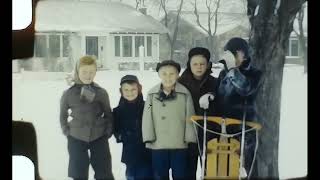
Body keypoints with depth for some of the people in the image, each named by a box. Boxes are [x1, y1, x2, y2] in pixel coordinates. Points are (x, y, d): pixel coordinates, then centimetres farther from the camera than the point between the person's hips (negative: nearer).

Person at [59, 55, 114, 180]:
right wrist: (67, 132, 1)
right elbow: (63, 116, 9)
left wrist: (108, 132, -2)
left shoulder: (101, 93, -2)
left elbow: (108, 114, 7)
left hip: (99, 138, 0)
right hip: (76, 140, 0)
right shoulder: (68, 94, -3)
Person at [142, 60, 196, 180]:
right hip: (158, 144, 1)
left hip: (179, 143, -1)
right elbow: (147, 117, 0)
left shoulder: (185, 94, -5)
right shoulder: (152, 94, -2)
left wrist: (190, 138, -5)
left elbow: (190, 117, -3)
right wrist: (148, 138, -3)